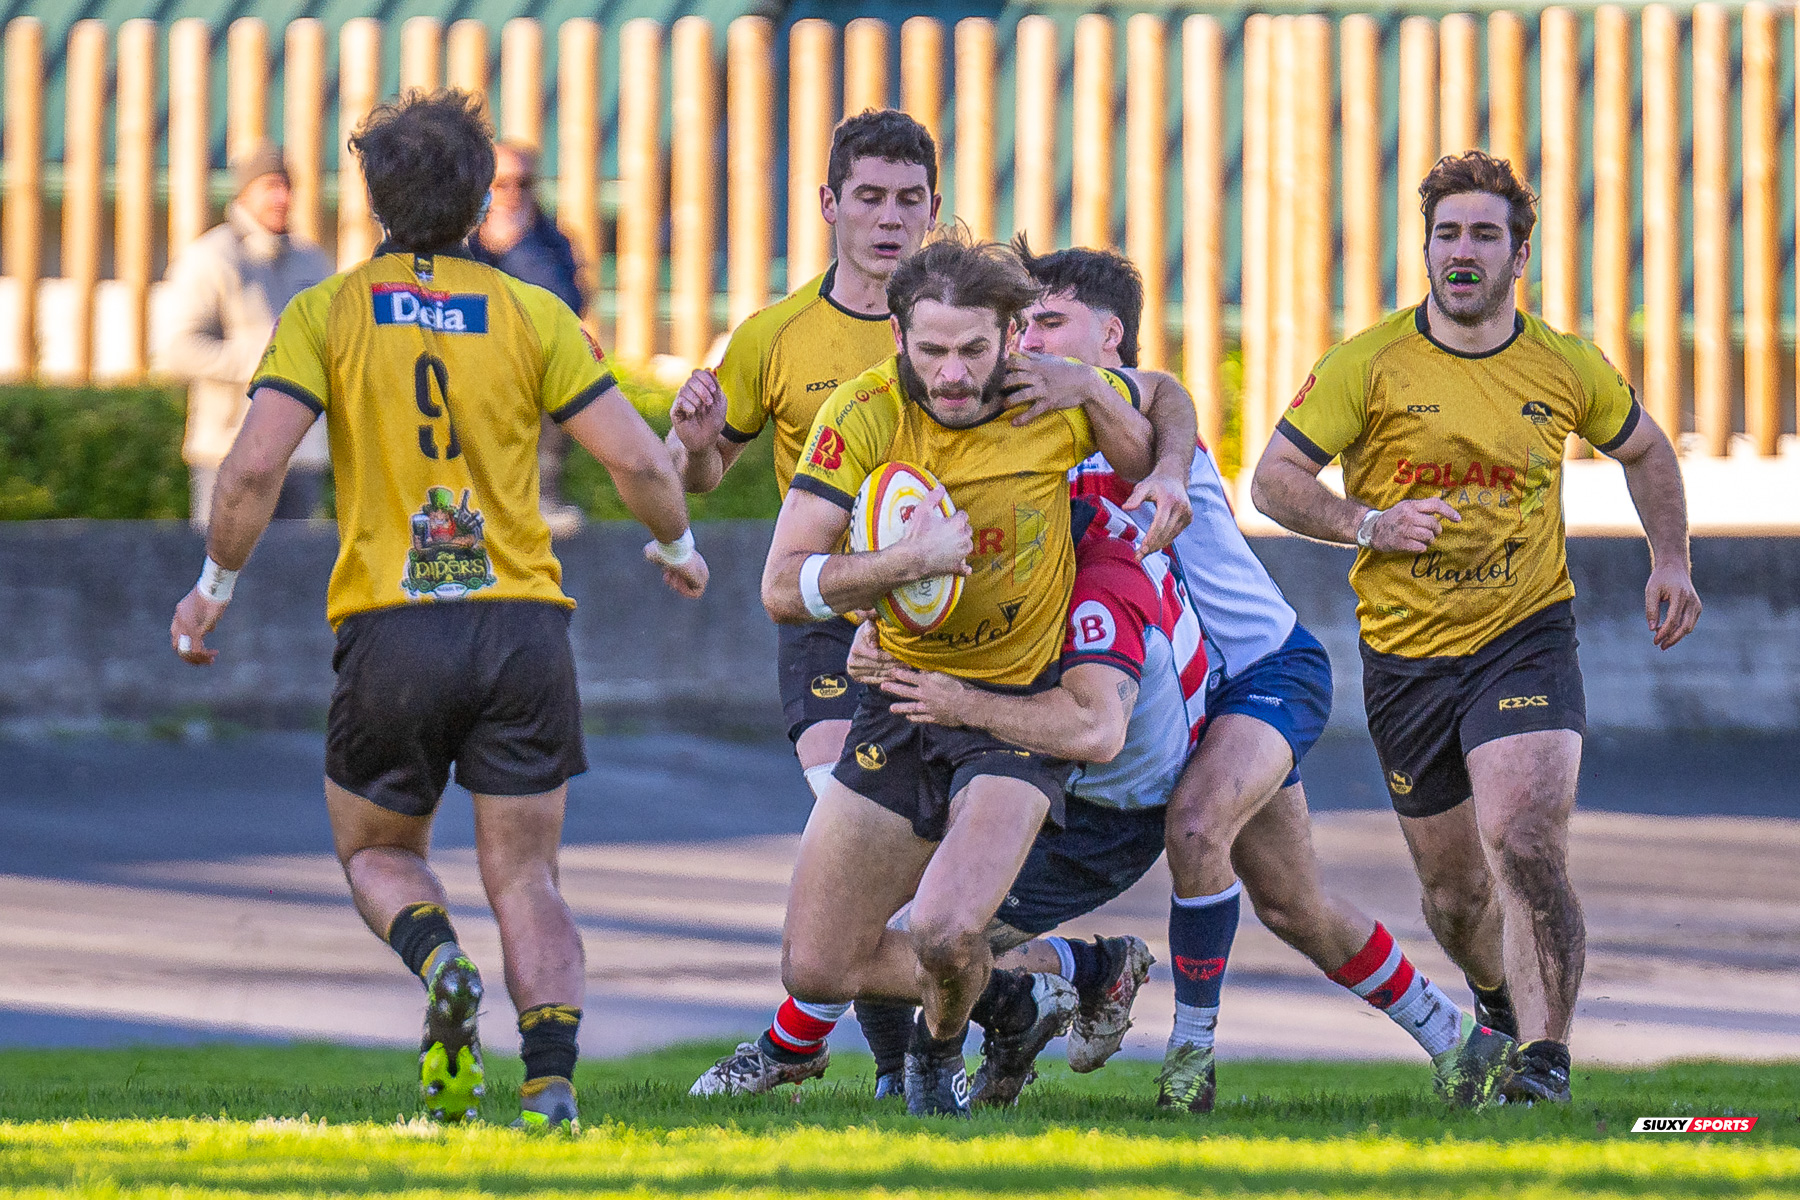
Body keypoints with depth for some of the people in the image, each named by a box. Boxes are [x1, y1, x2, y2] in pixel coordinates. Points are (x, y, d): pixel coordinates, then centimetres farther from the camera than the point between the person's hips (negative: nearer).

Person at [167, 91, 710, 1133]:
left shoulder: (327, 314, 1)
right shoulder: (531, 315, 4)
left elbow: (255, 467, -9)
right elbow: (639, 461, 0)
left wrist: (215, 588, 6)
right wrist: (677, 547, 20)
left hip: (390, 628, -1)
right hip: (523, 622, 1)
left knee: (377, 849, 20)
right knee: (526, 878, 7)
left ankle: (441, 967, -12)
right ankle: (552, 1082, -13)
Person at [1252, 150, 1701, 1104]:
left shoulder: (1567, 369, 0)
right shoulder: (1371, 363, -6)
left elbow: (1643, 450, 19)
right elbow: (1274, 479, -6)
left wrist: (1670, 560, 9)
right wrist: (1368, 524, -21)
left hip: (1526, 637, -1)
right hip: (1405, 656, 1)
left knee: (1524, 847, -24)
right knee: (1454, 894, 10)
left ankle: (1544, 1063, -19)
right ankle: (1503, 1011, 43)